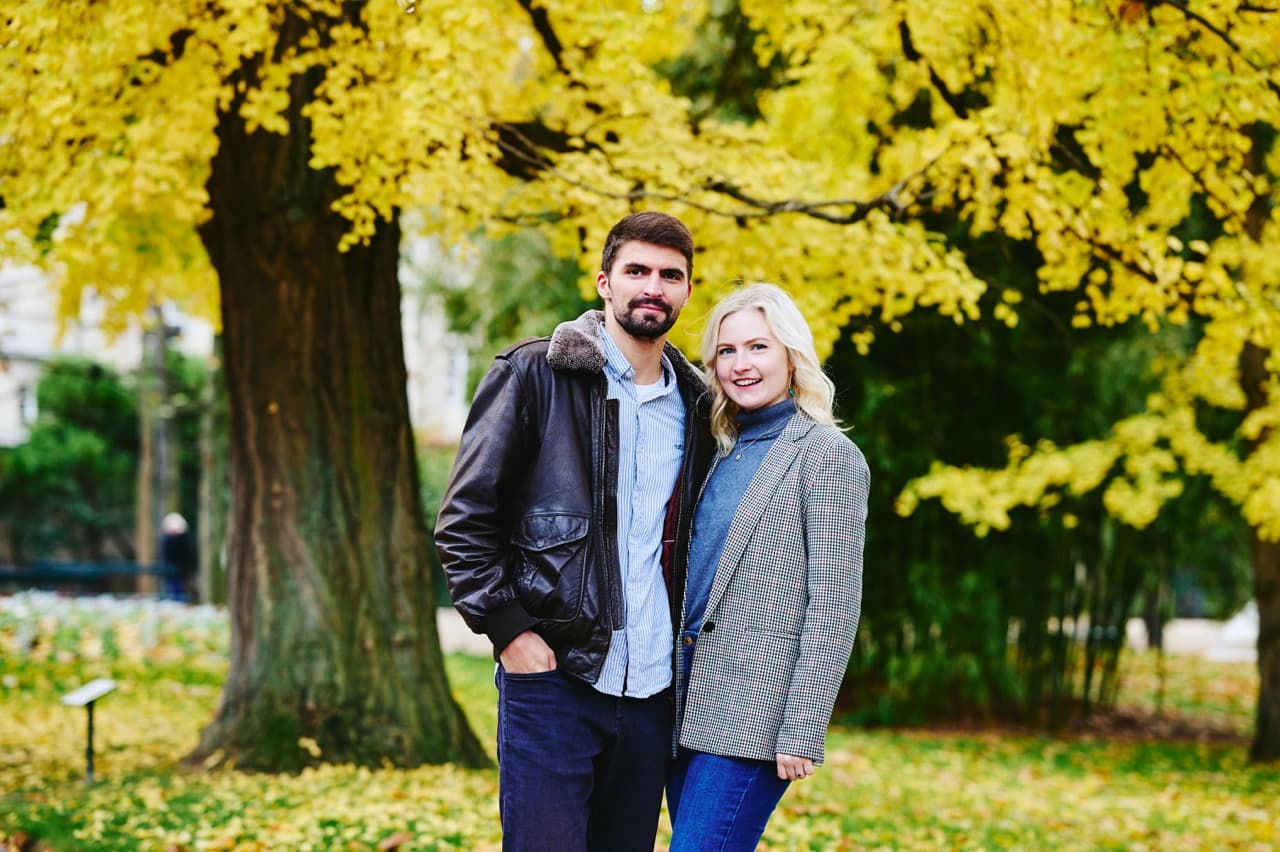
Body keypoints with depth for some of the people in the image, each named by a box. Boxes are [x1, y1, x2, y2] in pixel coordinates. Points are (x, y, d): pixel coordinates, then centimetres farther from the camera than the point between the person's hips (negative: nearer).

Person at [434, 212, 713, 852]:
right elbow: (463, 520, -3)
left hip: (653, 686, 5)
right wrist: (508, 630, -10)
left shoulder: (694, 405, 13)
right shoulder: (535, 375, -2)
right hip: (552, 677, -5)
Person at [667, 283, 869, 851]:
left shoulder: (827, 454, -6)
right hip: (689, 699, 7)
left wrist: (802, 732, -17)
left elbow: (834, 605, -11)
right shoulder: (723, 452, 15)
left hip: (752, 713, -7)